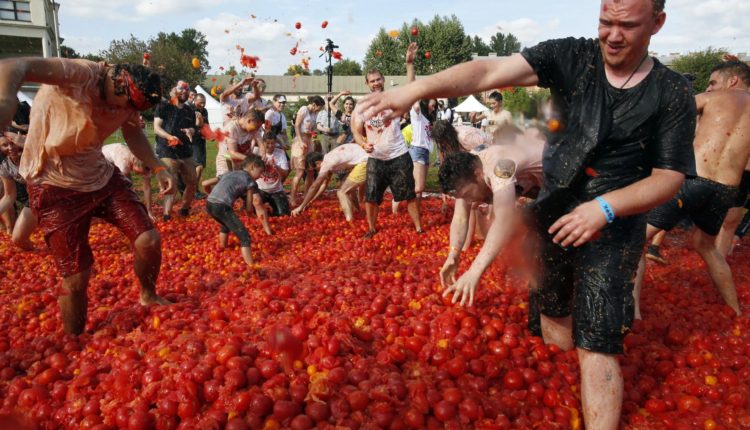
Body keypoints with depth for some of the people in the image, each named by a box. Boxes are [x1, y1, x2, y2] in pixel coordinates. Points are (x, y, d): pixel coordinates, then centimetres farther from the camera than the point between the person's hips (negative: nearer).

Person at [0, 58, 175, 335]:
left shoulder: (126, 97, -5)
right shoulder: (79, 74, -28)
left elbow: (132, 131, 14)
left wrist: (158, 169, 1)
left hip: (101, 176, 6)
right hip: (56, 186, -5)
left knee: (149, 241, -7)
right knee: (76, 278, -4)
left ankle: (148, 296, 24)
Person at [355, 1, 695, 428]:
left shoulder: (672, 93, -8)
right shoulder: (571, 56, -7)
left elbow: (670, 177, -8)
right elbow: (491, 72, -22)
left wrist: (604, 207, -27)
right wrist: (414, 89, -37)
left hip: (613, 229, -3)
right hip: (552, 215, 3)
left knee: (597, 346, -6)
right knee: (553, 312, 20)